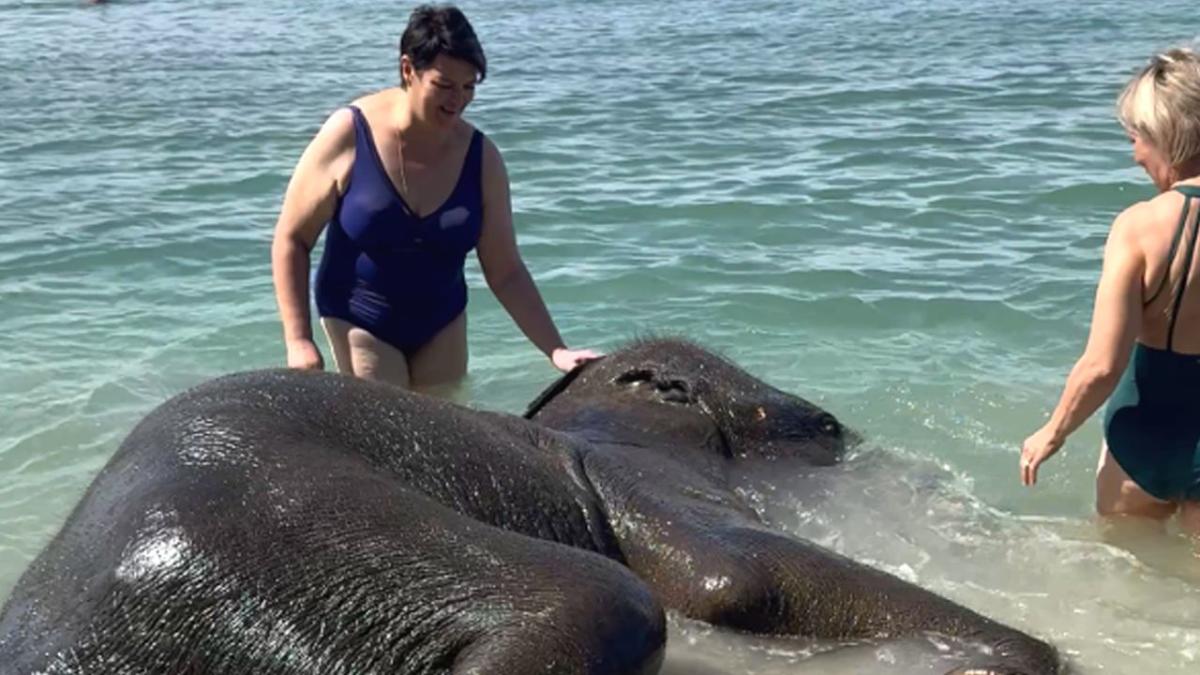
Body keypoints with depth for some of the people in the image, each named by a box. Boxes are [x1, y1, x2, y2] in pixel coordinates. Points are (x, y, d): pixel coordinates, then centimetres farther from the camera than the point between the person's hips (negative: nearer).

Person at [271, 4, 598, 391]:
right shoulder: (350, 135, -16)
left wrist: (555, 350, -11)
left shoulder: (480, 157, -8)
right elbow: (291, 240, -8)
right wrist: (299, 340, -14)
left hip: (442, 325, 3)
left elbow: (506, 272, -3)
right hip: (359, 325, -3)